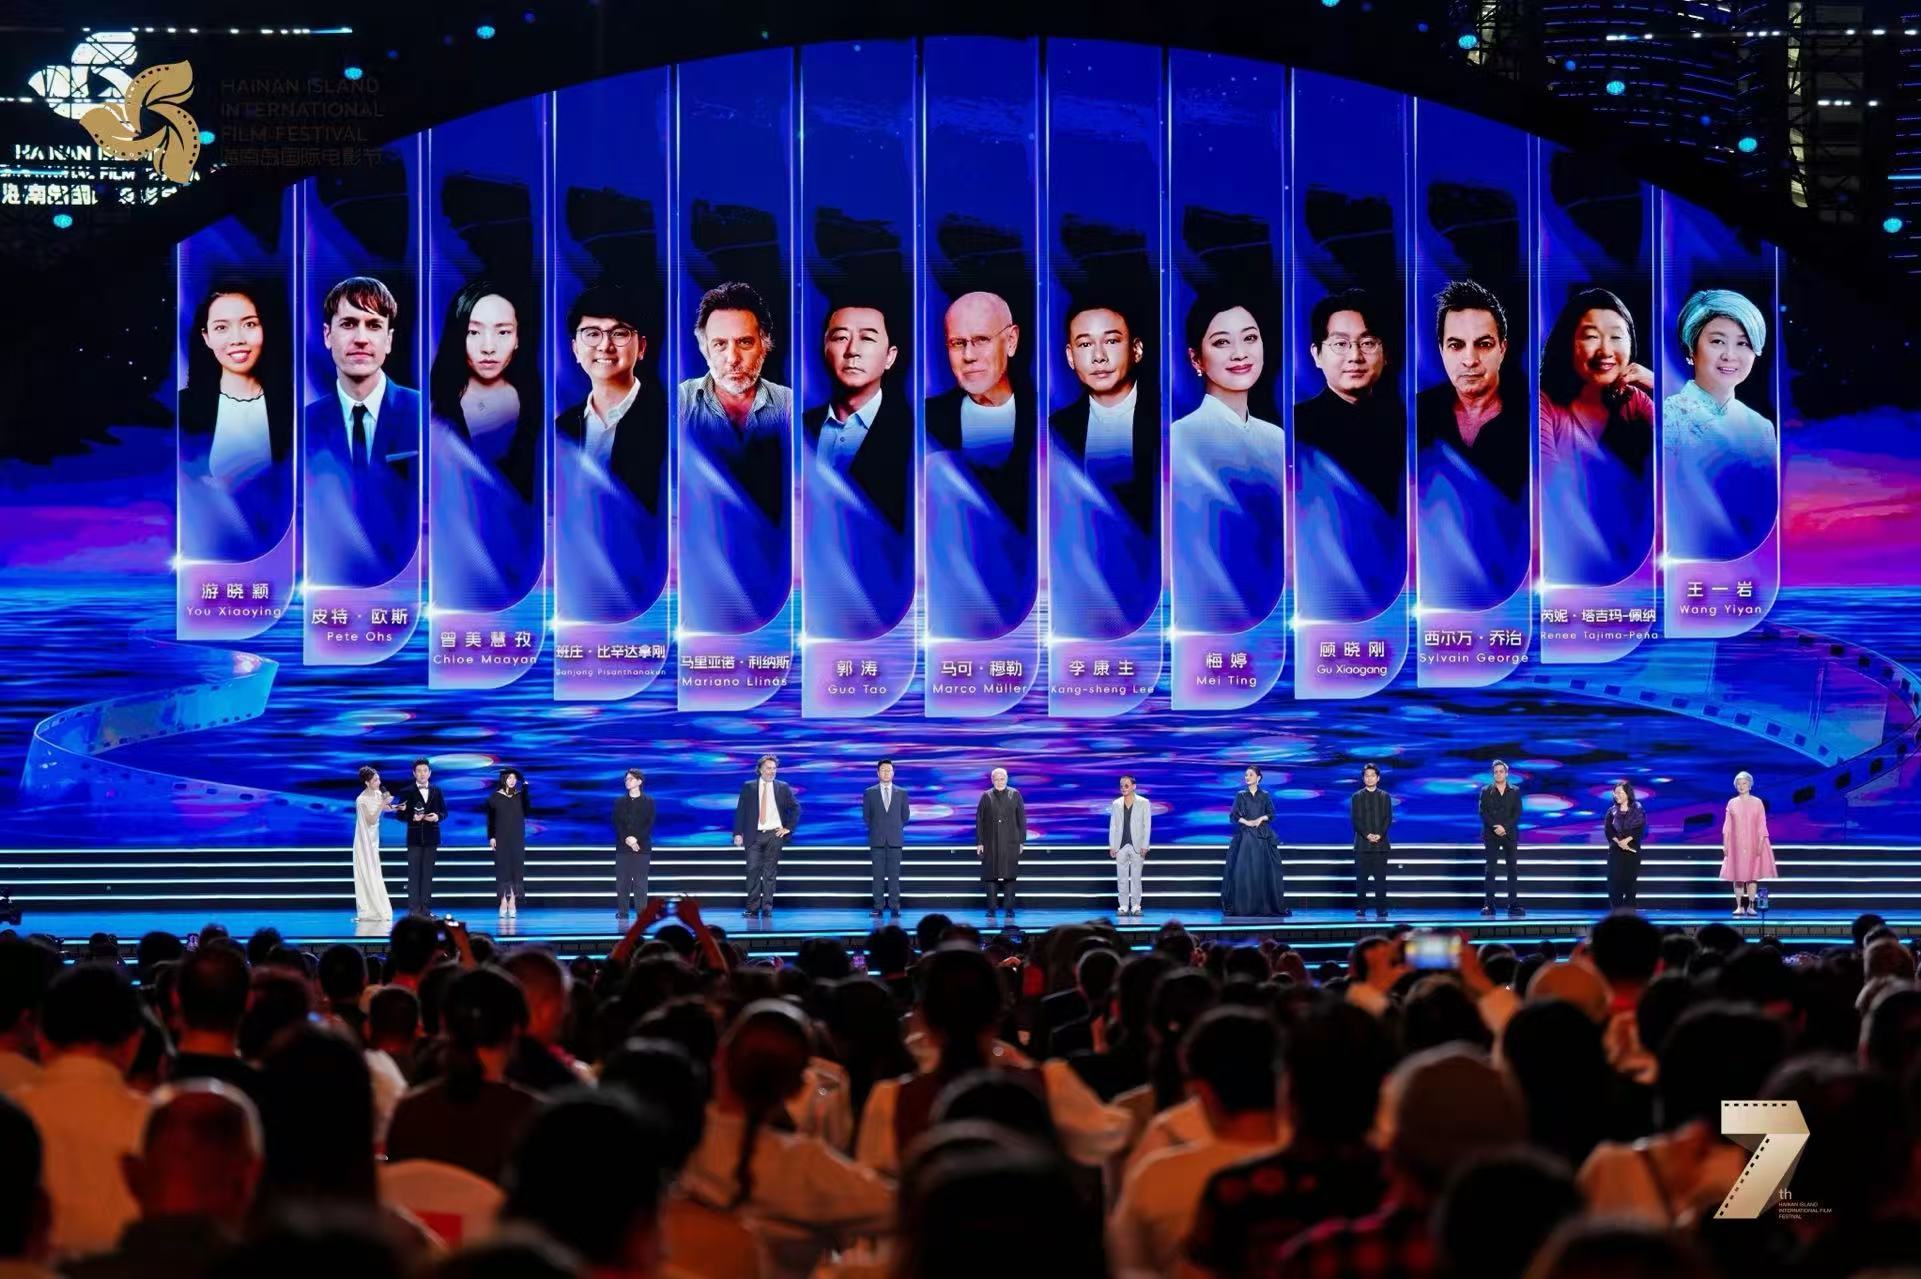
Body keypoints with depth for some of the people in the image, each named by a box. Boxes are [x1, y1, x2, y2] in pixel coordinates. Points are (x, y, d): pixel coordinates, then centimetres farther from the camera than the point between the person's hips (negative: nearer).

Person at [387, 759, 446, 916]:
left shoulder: (436, 791, 10)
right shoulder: (407, 792, 1)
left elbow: (444, 811, 11)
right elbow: (401, 814, 0)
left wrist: (437, 816, -11)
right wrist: (412, 817, -18)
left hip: (431, 837, 3)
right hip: (414, 837, -3)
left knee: (428, 873, 4)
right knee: (414, 873, -4)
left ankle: (426, 908, 7)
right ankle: (414, 908, -4)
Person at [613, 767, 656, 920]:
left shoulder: (648, 801, 4)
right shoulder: (619, 802, 11)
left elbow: (649, 824, -3)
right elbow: (617, 823, 2)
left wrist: (636, 839, -15)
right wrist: (627, 839, -14)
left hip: (642, 846, -2)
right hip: (622, 846, 2)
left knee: (640, 881, -5)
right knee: (622, 880, -1)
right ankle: (622, 911, 3)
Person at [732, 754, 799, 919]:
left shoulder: (783, 788, 6)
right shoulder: (749, 788, 5)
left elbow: (796, 808, 12)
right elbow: (740, 811, 4)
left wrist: (788, 828, 2)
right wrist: (738, 833, -4)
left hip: (774, 834, 0)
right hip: (754, 835, 0)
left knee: (770, 872, 1)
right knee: (753, 870, -6)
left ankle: (767, 907, 4)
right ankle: (752, 908, -2)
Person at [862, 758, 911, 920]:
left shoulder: (901, 793, 7)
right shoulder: (870, 793, 5)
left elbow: (905, 815, 13)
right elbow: (866, 816, 10)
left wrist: (895, 828, 11)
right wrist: (876, 829, 9)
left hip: (895, 839, 0)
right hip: (877, 840, 0)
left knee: (894, 875, -2)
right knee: (878, 875, -1)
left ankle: (894, 907, -1)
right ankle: (878, 907, -1)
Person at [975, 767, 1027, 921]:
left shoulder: (1014, 795, 4)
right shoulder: (986, 796, 4)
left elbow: (1021, 818, 5)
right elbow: (979, 820, 4)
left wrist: (1021, 840, 0)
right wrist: (979, 842, -2)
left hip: (1010, 843, 0)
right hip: (990, 843, 0)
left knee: (1010, 875, 0)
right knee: (991, 875, 0)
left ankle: (1009, 908, 5)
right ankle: (991, 908, 5)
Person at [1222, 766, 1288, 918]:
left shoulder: (1265, 796, 7)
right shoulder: (1240, 795, 6)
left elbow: (1271, 814, 7)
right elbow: (1233, 816, 2)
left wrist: (1262, 818, -12)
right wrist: (1247, 822, -12)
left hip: (1262, 837, 0)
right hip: (1245, 836, 0)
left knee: (1263, 871, -5)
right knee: (1242, 870, -7)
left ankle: (1265, 905, -1)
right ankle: (1242, 906, -4)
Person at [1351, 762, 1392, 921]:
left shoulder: (1384, 797, 10)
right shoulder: (1357, 797, 7)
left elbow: (1388, 818, 4)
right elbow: (1355, 819, 0)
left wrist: (1379, 835, -12)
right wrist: (1367, 835, -13)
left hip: (1381, 843, 1)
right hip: (1362, 843, -1)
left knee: (1380, 877, -2)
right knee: (1361, 878, -3)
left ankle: (1381, 908, -1)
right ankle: (1360, 908, -1)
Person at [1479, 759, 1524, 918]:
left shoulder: (1515, 791, 7)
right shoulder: (1486, 791, 5)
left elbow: (1517, 812, 0)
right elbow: (1483, 812, -2)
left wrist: (1505, 828, -13)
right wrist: (1495, 827, -15)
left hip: (1510, 834, 1)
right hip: (1491, 836, -1)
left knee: (1512, 869, -1)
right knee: (1490, 870, -4)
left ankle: (1513, 905, 0)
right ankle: (1488, 905, -6)